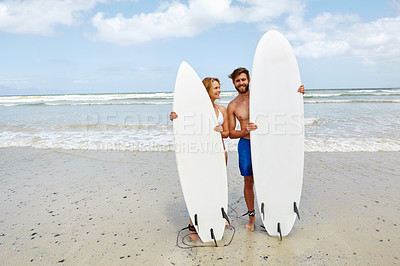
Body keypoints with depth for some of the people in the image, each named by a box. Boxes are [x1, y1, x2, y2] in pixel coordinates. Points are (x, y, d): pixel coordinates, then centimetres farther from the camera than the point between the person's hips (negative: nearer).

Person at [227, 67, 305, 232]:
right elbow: (231, 133, 3)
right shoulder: (232, 106, 2)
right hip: (246, 144, 0)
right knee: (249, 182, 7)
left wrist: (297, 93, -12)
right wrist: (245, 131, -17)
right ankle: (251, 216, 25)